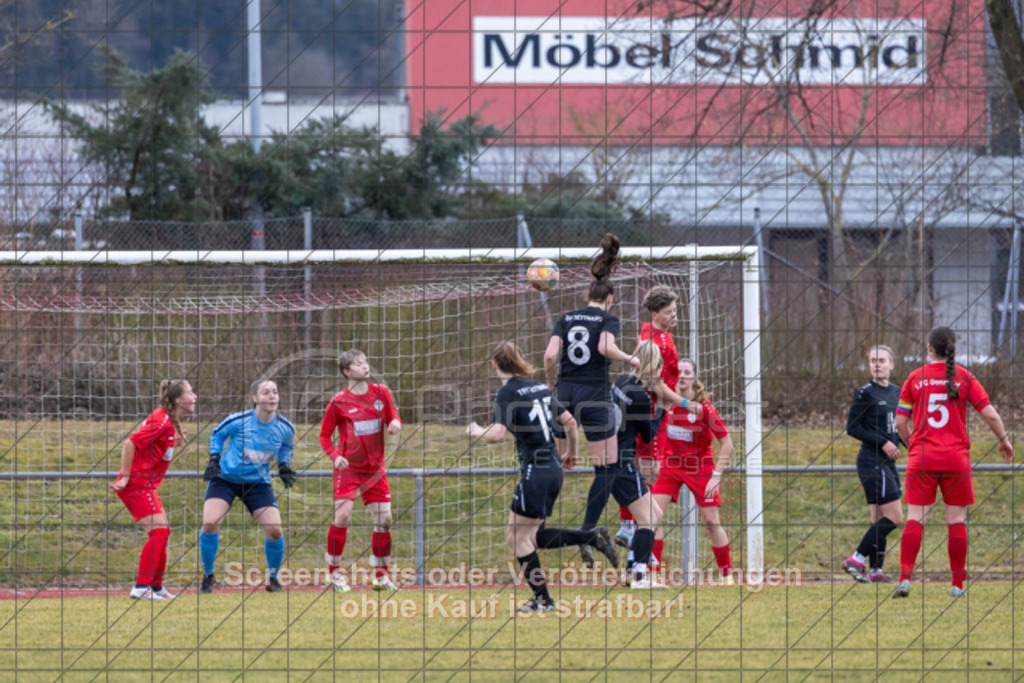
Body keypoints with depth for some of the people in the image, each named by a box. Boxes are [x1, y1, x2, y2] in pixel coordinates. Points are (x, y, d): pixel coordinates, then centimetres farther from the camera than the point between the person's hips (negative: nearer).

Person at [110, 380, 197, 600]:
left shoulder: (170, 422, 12)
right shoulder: (162, 421, -19)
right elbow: (130, 444, -22)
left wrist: (174, 443, 2)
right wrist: (125, 478, -20)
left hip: (147, 486, 10)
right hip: (137, 484, -10)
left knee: (162, 532, 14)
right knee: (159, 531, -16)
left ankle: (157, 587, 24)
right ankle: (141, 587, -18)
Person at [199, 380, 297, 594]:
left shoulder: (285, 428, -8)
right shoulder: (238, 420, -16)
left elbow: (287, 447, 15)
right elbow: (217, 435, 4)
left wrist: (284, 466, -1)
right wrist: (214, 459, -7)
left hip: (258, 482, 2)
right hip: (225, 478, -2)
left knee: (275, 531, -11)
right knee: (210, 523, -20)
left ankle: (272, 577, 15)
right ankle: (208, 576, 0)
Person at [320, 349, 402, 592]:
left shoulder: (381, 393, 4)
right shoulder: (339, 402, -5)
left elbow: (393, 417, 10)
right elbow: (325, 434, 1)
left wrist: (395, 423, -15)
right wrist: (335, 456, -16)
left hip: (375, 469, 4)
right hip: (348, 468, -4)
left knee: (384, 519, 1)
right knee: (342, 517, -15)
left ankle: (381, 575, 13)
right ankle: (335, 571, -2)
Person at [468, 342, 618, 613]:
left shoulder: (509, 392, -10)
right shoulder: (539, 387, 13)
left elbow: (497, 434, -21)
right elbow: (569, 421, 17)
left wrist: (476, 431, 0)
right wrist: (571, 453, 32)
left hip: (535, 472, -8)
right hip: (554, 468, 8)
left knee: (517, 535, 3)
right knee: (531, 536, 16)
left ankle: (543, 599, 4)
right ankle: (592, 537, 5)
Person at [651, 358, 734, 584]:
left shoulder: (704, 406, -17)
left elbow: (726, 442, -14)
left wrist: (717, 475, -19)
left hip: (700, 467, -3)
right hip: (672, 464, 3)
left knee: (711, 520, -4)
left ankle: (726, 574, 11)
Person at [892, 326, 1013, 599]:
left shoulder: (914, 379, 3)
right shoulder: (964, 377, 0)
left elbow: (900, 422, 4)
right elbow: (990, 414, -3)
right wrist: (1004, 440, 14)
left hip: (921, 459, 0)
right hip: (956, 459, 0)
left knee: (915, 519, 1)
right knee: (957, 522, 7)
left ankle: (904, 578, -13)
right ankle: (958, 584, 9)